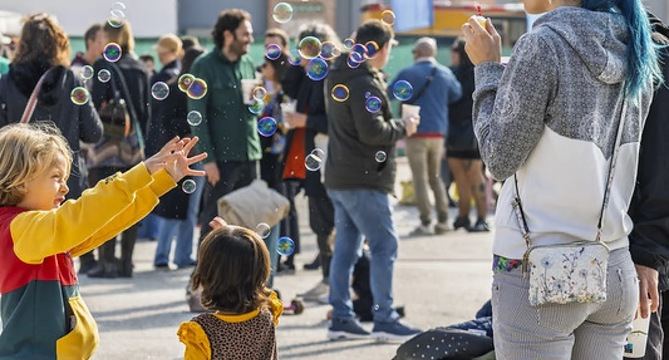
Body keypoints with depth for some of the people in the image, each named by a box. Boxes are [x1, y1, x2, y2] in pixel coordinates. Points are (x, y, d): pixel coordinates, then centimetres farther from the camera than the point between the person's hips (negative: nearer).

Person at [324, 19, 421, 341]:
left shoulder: (339, 76, 13)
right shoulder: (364, 83, -17)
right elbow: (372, 131, -23)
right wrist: (402, 128, -8)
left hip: (338, 178, 10)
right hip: (364, 179, -10)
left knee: (345, 247, 11)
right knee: (384, 245, -5)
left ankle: (341, 317, 14)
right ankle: (384, 320, -4)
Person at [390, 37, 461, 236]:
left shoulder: (408, 74, -9)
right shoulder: (445, 73, 4)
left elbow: (390, 93, -4)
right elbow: (456, 94, 14)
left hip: (417, 132, -4)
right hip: (438, 132, 4)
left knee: (420, 178, 0)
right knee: (435, 177, 16)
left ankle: (425, 222, -6)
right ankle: (443, 219, 9)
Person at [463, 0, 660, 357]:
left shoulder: (543, 45, -12)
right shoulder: (635, 49, 10)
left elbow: (500, 158, -6)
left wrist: (487, 68, 2)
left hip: (537, 273, -7)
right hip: (615, 270, 7)